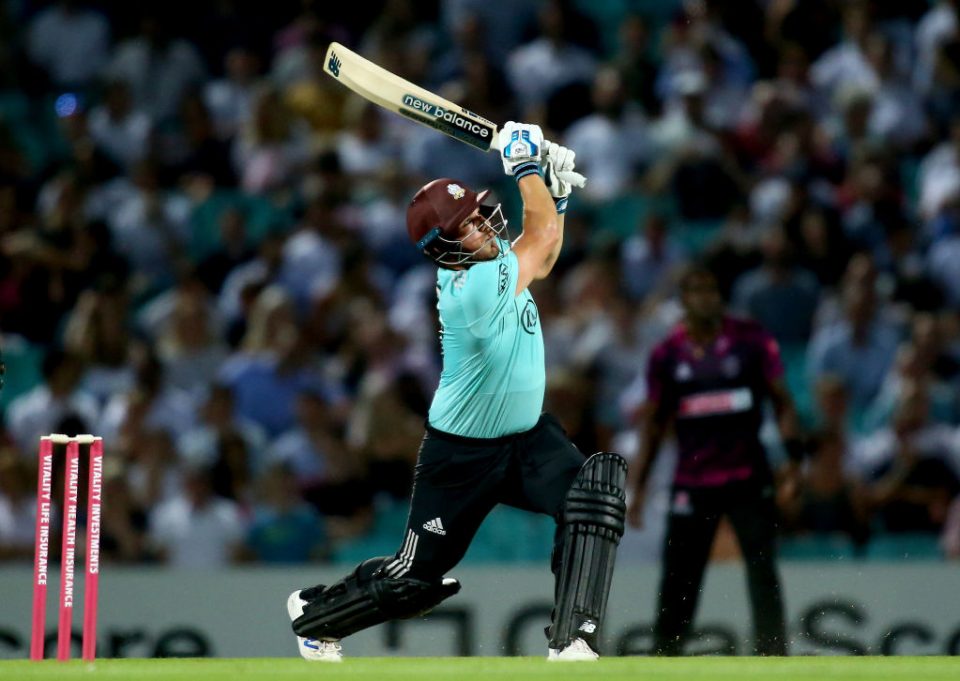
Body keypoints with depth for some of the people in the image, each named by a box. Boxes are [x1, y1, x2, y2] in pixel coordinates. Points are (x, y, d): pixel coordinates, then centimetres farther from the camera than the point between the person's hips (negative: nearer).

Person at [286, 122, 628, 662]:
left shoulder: (494, 258, -4)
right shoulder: (472, 288, -28)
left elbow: (539, 256, 19)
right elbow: (545, 238, -21)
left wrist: (557, 192, 3)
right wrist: (527, 166, -11)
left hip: (529, 437, 7)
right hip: (463, 455, -7)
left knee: (597, 488, -23)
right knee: (415, 578, 6)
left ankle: (572, 643, -25)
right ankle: (313, 613, 36)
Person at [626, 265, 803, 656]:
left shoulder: (752, 341, 2)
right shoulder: (668, 354, 6)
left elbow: (782, 401, 5)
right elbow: (653, 422, 11)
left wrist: (794, 456, -8)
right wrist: (637, 488, 6)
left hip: (749, 477, -1)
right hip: (691, 485, 1)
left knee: (762, 572, -5)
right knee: (678, 581, 0)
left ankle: (773, 655, -3)